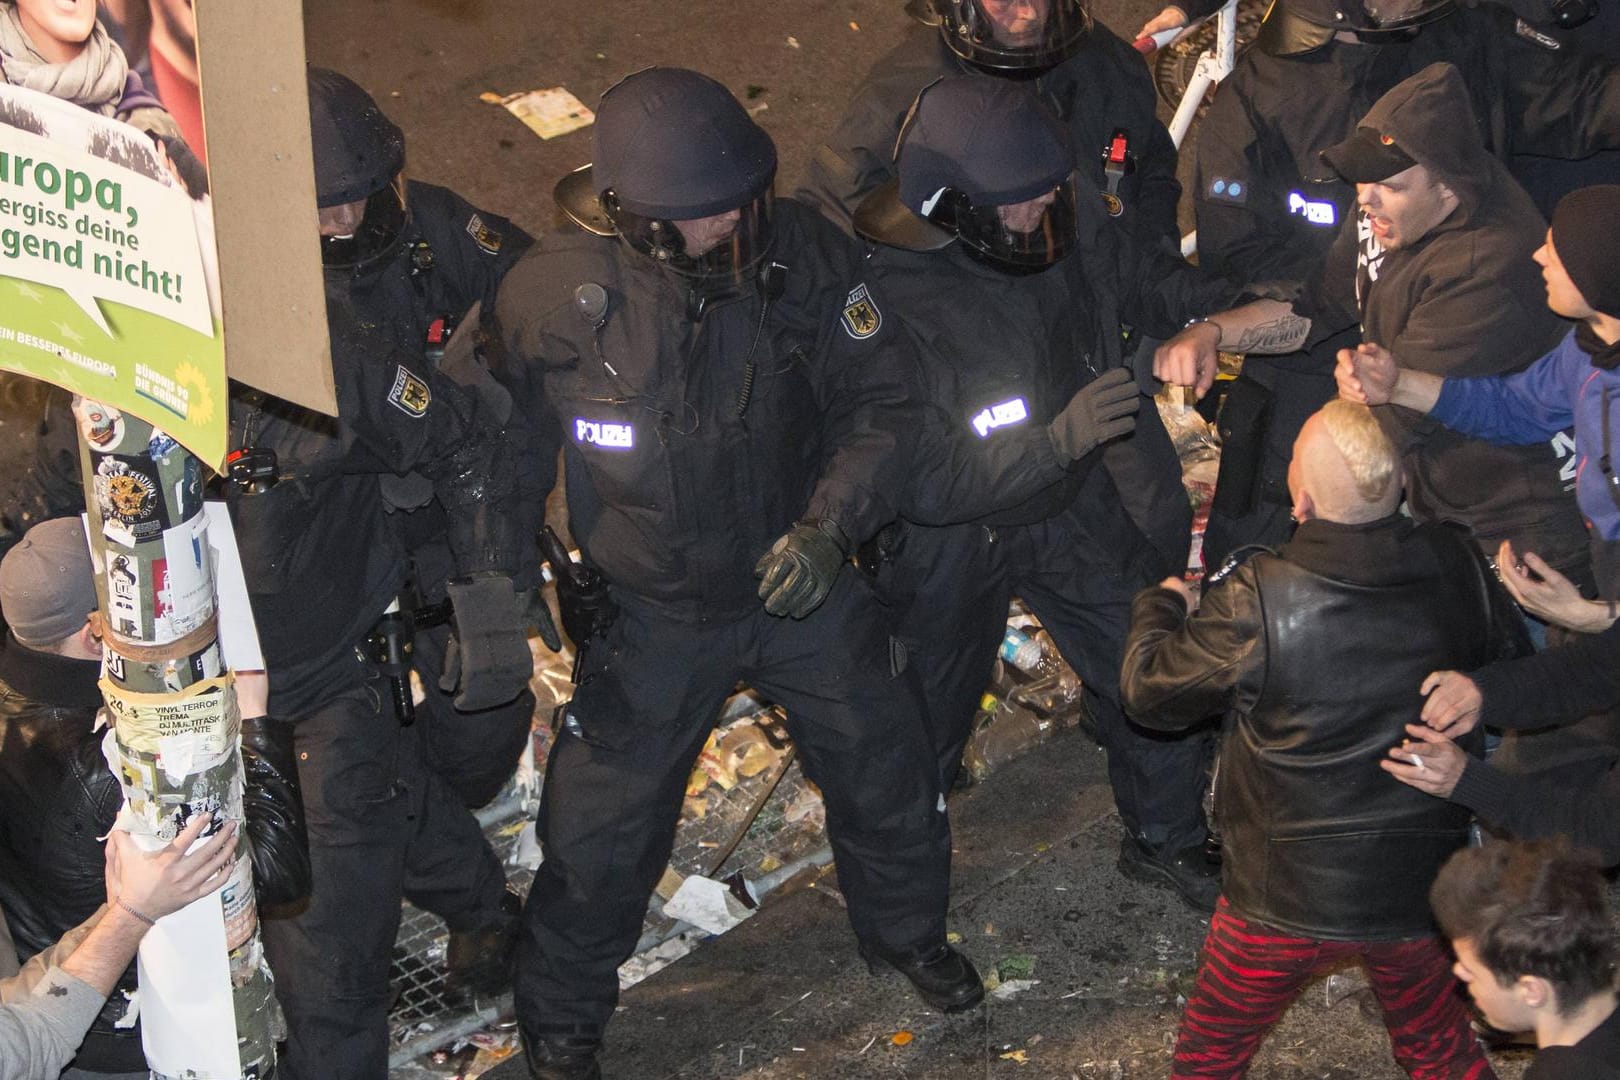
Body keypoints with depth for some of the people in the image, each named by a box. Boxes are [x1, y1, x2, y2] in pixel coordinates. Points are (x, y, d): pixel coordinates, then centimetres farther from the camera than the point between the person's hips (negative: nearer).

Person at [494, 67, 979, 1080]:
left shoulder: (806, 253, -18)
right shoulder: (552, 295, -21)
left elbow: (880, 407, -9)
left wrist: (829, 527, -21)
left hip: (807, 580, 2)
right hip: (652, 612, -2)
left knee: (889, 773, 19)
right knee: (600, 825, 6)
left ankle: (908, 930, 51)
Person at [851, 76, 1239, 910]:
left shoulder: (1062, 220, -19)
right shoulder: (892, 306, -37)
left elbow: (1136, 277, 4)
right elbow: (925, 485, -34)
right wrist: (1060, 438, -43)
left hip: (1069, 502, 5)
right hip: (949, 539, -5)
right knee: (928, 717, 17)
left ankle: (1165, 840, 40)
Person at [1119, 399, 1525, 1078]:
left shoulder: (1255, 602, -26)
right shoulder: (1459, 568, -14)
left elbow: (1150, 690, -10)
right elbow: (1507, 661, 7)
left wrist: (1161, 604, 11)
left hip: (1287, 895, -3)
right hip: (1426, 887, 3)